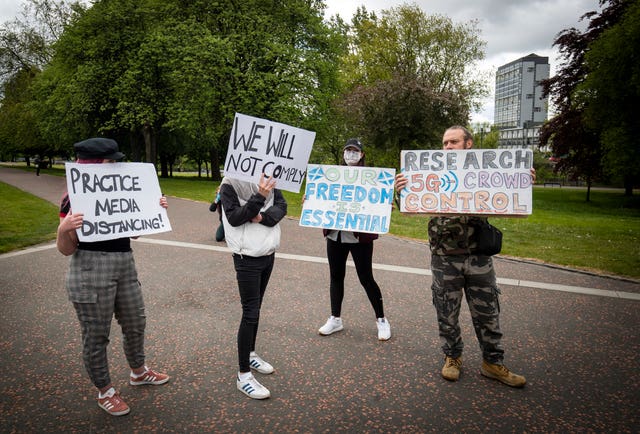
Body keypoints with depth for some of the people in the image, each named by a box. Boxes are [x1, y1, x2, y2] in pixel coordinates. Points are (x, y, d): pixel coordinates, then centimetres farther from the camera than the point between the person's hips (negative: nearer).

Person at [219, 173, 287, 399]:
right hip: (247, 258, -5)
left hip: (268, 254, 6)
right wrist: (260, 197, -27)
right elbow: (234, 218, -19)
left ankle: (250, 355, 35)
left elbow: (282, 206, -3)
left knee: (256, 307, 17)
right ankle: (243, 375, 4)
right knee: (250, 313, -5)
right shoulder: (229, 184, -13)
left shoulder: (267, 180, 1)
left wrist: (263, 217, -21)